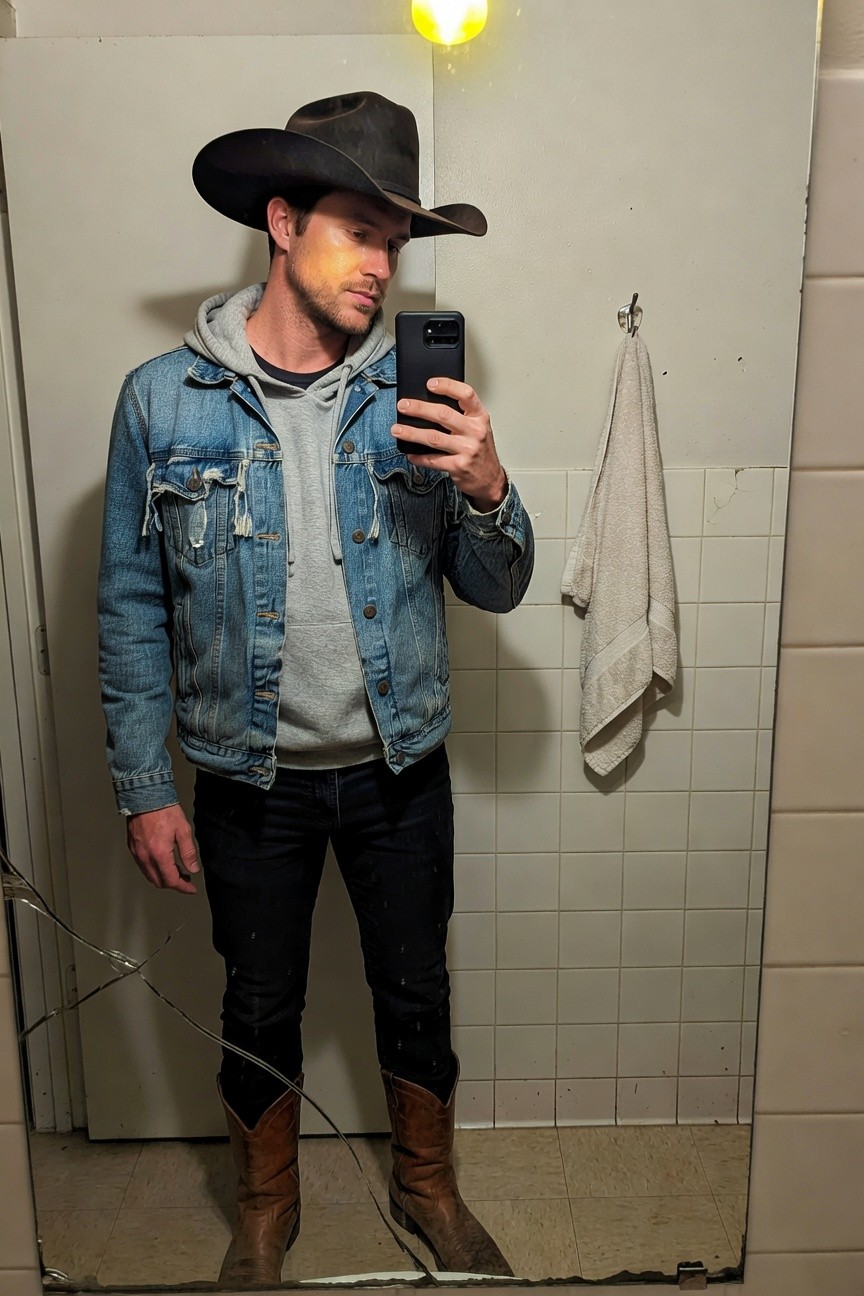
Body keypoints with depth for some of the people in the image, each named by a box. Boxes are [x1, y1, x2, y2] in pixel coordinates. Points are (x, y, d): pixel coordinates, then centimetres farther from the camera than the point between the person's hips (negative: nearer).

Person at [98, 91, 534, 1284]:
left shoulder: (412, 397, -6)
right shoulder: (166, 399, -9)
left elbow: (496, 590, -4)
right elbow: (132, 608, -4)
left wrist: (484, 488, -24)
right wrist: (144, 791, -4)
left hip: (401, 771, 1)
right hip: (253, 779, -1)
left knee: (416, 994, 18)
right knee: (260, 1011, 17)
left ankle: (427, 1187, 46)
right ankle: (266, 1208, 45)